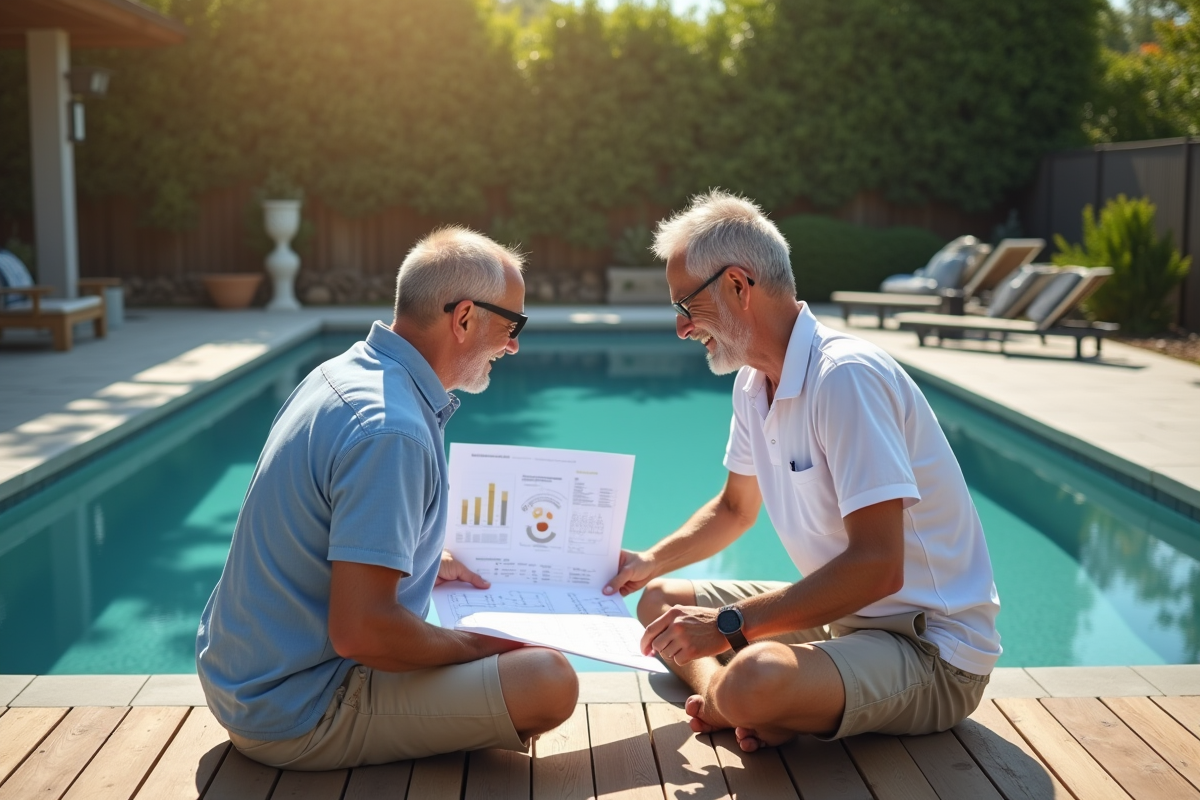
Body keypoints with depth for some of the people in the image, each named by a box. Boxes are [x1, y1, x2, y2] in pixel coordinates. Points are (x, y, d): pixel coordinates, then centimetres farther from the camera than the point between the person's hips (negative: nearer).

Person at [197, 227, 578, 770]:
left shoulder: (346, 370, 5)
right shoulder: (390, 430, -26)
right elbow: (360, 631, -30)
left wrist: (429, 562, 14)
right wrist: (475, 646, -15)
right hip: (299, 717, -10)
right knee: (550, 682, -19)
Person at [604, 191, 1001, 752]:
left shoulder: (845, 376, -23)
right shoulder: (754, 383, 6)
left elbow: (877, 566, -29)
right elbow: (735, 507, 23)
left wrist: (727, 625, -25)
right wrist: (651, 561, 5)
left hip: (930, 648, -10)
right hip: (842, 614, 10)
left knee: (752, 683, -37)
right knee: (658, 602, 11)